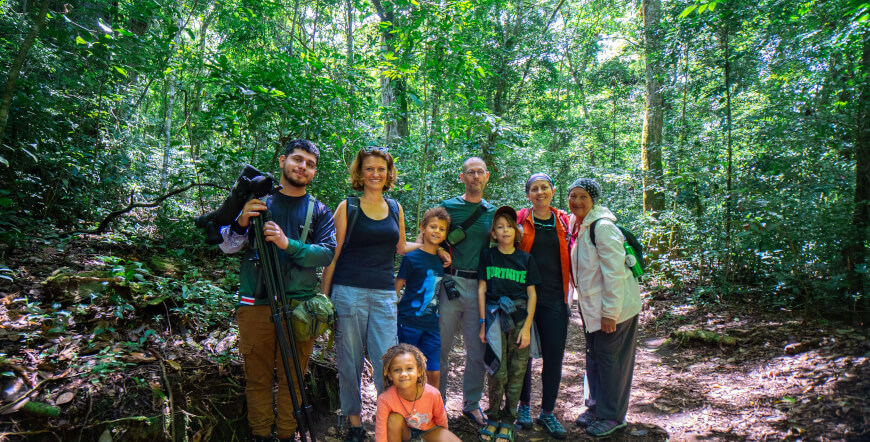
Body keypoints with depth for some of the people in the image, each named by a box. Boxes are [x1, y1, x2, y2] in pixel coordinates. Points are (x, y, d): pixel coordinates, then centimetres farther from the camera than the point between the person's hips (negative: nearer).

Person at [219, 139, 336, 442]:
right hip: (256, 304, 0)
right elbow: (227, 247, 4)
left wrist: (288, 244, -21)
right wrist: (242, 222, -16)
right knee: (257, 377, 9)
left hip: (299, 306, 0)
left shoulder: (320, 212, 8)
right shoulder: (258, 200, 8)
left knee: (292, 378, 6)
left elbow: (327, 254, -6)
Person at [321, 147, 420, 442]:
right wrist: (324, 296, -1)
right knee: (350, 361, 7)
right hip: (349, 292, -2)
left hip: (384, 293, 3)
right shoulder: (347, 207, 0)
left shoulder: (395, 208, 11)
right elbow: (333, 253, 0)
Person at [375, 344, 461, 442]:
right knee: (394, 419, -33)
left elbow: (441, 421, -10)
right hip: (404, 430, -1)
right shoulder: (385, 399, -31)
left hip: (428, 429, 1)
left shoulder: (432, 394, -30)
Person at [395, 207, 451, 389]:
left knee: (434, 373, 3)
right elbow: (397, 287, -3)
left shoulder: (443, 260, 10)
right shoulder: (412, 258, -5)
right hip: (409, 322, -4)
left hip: (432, 326, 4)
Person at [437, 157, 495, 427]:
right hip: (451, 282, -3)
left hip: (480, 286, 3)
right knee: (442, 346, 3)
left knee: (478, 349, 8)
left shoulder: (493, 212, 12)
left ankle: (471, 403, 23)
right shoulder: (448, 207, 3)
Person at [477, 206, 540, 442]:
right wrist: (483, 322, 1)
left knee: (516, 372, 3)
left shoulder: (526, 259, 6)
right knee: (497, 373, -4)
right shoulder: (487, 255, 6)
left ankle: (507, 421, 17)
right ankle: (493, 417, 16)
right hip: (495, 316, -1)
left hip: (520, 316, 1)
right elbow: (481, 290, 6)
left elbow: (531, 294, 5)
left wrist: (527, 327, -3)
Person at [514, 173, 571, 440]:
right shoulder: (520, 220, 2)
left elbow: (571, 258, 13)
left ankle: (547, 413, 19)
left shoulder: (564, 222, 7)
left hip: (554, 298, 2)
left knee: (554, 356, 3)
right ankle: (524, 405, 27)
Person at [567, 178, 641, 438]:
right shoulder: (574, 224, 5)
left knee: (609, 358, 3)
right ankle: (595, 406, 33)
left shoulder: (602, 227, -21)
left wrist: (610, 313, -21)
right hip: (590, 304, 8)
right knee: (593, 356, 17)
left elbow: (614, 272, -23)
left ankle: (612, 416, 18)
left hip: (613, 306, -8)